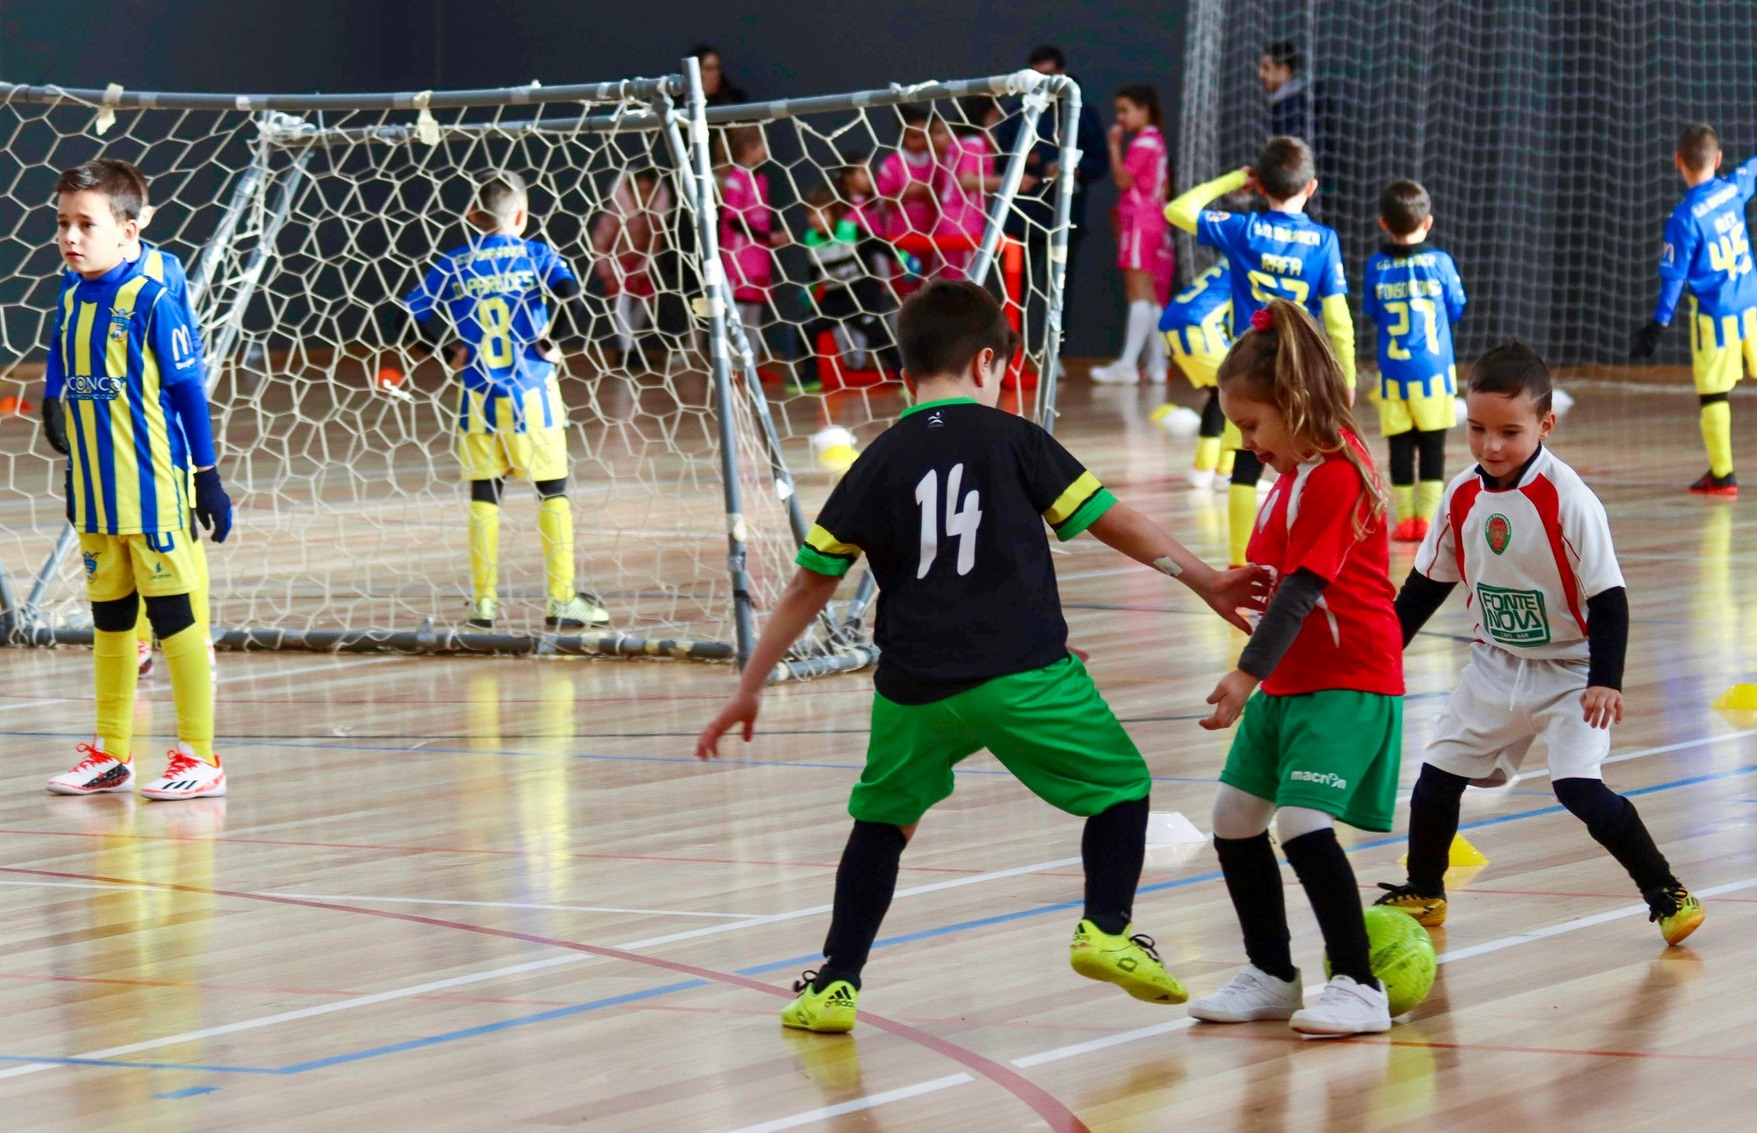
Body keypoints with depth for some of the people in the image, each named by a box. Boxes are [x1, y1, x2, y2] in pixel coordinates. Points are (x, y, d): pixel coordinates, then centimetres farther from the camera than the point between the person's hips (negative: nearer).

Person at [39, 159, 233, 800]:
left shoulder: (152, 304, -11)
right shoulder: (71, 306, 8)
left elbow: (189, 394, -9)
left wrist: (207, 479, -8)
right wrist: (65, 445, 17)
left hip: (156, 494, -7)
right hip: (97, 499, 7)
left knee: (176, 620, -2)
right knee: (109, 623, 14)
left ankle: (199, 758, 3)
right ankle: (111, 755, 23)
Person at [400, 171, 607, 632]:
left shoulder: (452, 265, 3)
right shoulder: (534, 254, -1)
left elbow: (413, 315, -2)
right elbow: (571, 293, -17)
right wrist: (551, 343, -5)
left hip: (479, 396, 2)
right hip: (532, 392, -2)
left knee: (484, 496, 10)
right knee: (553, 492, 7)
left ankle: (483, 599, 9)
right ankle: (560, 599, 4)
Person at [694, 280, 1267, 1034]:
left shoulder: (879, 463, 9)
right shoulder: (1011, 440, 3)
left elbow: (810, 584, 10)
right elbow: (1108, 519, 3)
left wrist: (749, 689, 15)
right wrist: (1200, 578, 11)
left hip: (915, 687, 3)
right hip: (1023, 676, -3)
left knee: (883, 818, 20)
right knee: (1120, 784, 15)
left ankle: (835, 985, 15)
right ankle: (1107, 930, -1)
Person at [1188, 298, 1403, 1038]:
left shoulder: (1335, 476, -19)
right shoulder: (1294, 472, 12)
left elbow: (1304, 589, -27)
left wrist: (1249, 673, -33)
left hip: (1347, 684, -11)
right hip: (1288, 684, 11)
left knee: (1304, 823, -20)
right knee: (1234, 821, 12)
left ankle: (1357, 988, -11)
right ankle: (1272, 976, 25)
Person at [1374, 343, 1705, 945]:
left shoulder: (1567, 500, -22)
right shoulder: (1462, 496, -5)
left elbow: (1608, 597, -19)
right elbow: (1428, 581, 10)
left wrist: (1605, 681, -27)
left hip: (1569, 672, -6)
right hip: (1495, 667, 6)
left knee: (1578, 786, -20)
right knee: (1437, 775, 7)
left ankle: (1665, 891, -5)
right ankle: (1422, 893, 29)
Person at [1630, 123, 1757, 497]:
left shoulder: (1684, 219, -15)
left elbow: (1674, 278, -13)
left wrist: (1658, 326, -8)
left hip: (1714, 318, -5)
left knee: (1713, 394, 3)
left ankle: (1721, 474, 6)